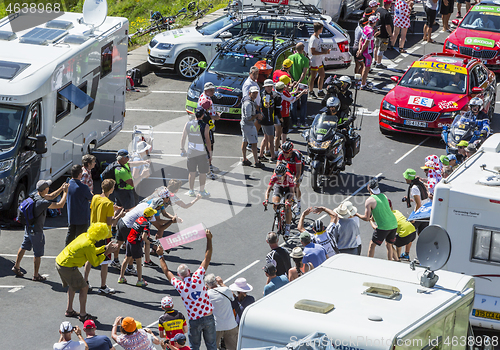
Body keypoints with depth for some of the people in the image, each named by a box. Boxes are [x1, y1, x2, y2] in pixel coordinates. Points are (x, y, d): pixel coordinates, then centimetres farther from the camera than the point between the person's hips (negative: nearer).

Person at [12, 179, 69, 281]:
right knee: (38, 253, 5)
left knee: (23, 247, 24)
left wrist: (61, 188, 4)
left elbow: (51, 196, 13)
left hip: (28, 228, 9)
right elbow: (60, 205, -25)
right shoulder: (42, 202, -29)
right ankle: (36, 275, 16)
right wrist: (65, 192, -13)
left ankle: (16, 266, 37)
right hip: (36, 231, -9)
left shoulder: (36, 196, -2)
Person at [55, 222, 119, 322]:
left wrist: (105, 248, 16)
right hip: (68, 267, -9)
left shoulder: (84, 236, 6)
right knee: (84, 288, 1)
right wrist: (106, 253, -4)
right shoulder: (89, 245, -21)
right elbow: (95, 263, -10)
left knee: (72, 285, 27)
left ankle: (69, 310, 34)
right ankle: (82, 315, 7)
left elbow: (92, 252, 20)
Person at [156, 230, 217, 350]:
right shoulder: (197, 278, -12)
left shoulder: (179, 285, -12)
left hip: (194, 320, -1)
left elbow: (166, 271, 4)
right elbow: (207, 259, -5)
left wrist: (161, 256, 14)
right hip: (208, 316, 1)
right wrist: (209, 239, 0)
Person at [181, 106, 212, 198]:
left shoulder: (188, 124, -2)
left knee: (192, 172, 13)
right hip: (202, 152, -4)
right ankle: (202, 191, 13)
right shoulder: (204, 126, -14)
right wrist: (210, 152, -4)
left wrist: (182, 148, 18)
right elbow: (207, 140, -13)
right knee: (203, 172, 8)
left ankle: (191, 191, 18)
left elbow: (183, 138, 5)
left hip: (191, 152, 4)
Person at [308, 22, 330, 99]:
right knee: (313, 77, 1)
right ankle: (311, 92, 13)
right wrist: (323, 53, -21)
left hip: (319, 61, 10)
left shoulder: (318, 37, 8)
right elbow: (313, 52, -25)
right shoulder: (313, 39, -22)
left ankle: (320, 91, 26)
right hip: (314, 61, -10)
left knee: (322, 75, 16)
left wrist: (325, 50, 2)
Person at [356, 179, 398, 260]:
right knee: (389, 245, 21)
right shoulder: (383, 196, 11)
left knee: (372, 245, 10)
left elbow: (366, 218, -10)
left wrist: (357, 215, 9)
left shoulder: (369, 201, -9)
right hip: (394, 224, 6)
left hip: (383, 227, -6)